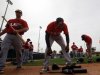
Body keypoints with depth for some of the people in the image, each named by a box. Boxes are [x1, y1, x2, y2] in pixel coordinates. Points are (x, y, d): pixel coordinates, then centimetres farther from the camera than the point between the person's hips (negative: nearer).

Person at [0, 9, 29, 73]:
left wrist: (18, 31, -24)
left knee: (18, 51, 5)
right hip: (8, 36, 2)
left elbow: (27, 28, -9)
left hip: (17, 37, -1)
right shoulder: (10, 21, 23)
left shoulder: (23, 22, 11)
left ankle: (19, 65, 21)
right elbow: (6, 29, 21)